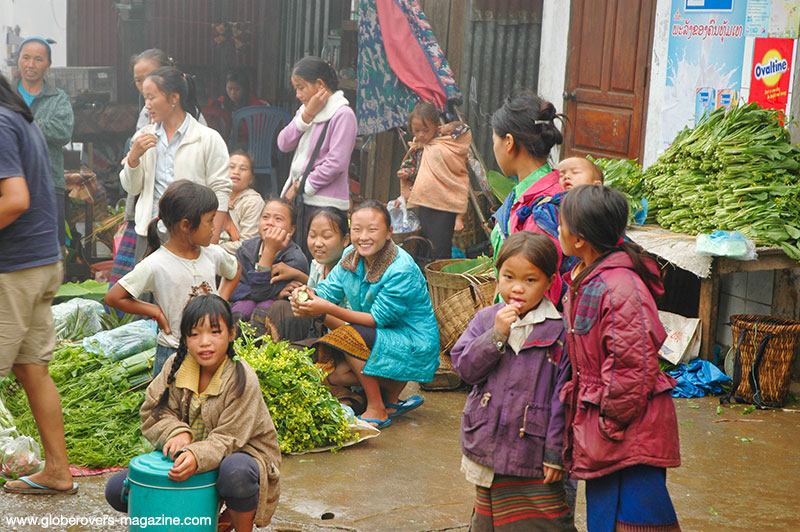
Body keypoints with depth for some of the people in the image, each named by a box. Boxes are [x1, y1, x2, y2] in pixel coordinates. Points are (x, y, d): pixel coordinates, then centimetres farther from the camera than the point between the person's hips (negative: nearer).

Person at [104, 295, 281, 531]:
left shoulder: (242, 380, -21)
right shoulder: (177, 365, -6)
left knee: (236, 471, -43)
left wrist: (197, 457, -44)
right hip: (187, 454, 6)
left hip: (240, 453, -5)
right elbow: (153, 412, -1)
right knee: (116, 490, -6)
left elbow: (227, 439, -23)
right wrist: (177, 431, -23)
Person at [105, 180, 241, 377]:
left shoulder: (213, 254, 0)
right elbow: (113, 298, -12)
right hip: (173, 355, -5)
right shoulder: (156, 265, -16)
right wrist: (157, 312, -11)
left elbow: (235, 270, 24)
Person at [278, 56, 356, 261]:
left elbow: (336, 163, -16)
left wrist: (301, 187, -10)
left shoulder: (342, 114, -10)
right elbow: (284, 144, 4)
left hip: (325, 203, -7)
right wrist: (307, 115, -6)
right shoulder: (305, 110, 14)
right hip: (299, 198, 7)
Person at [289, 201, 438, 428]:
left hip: (414, 344, -8)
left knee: (350, 337, -27)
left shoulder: (401, 270, -25)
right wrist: (308, 294, -26)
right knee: (334, 373, -10)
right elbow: (328, 290, -1)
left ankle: (377, 412, -14)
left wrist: (328, 309, -31)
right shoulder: (351, 256, -2)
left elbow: (378, 319, -24)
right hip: (382, 339, 8)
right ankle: (391, 401, 12)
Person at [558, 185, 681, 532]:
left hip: (631, 437, -10)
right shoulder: (587, 279, 9)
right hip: (598, 434, 10)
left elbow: (634, 369, -23)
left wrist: (611, 423, -14)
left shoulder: (620, 289, -23)